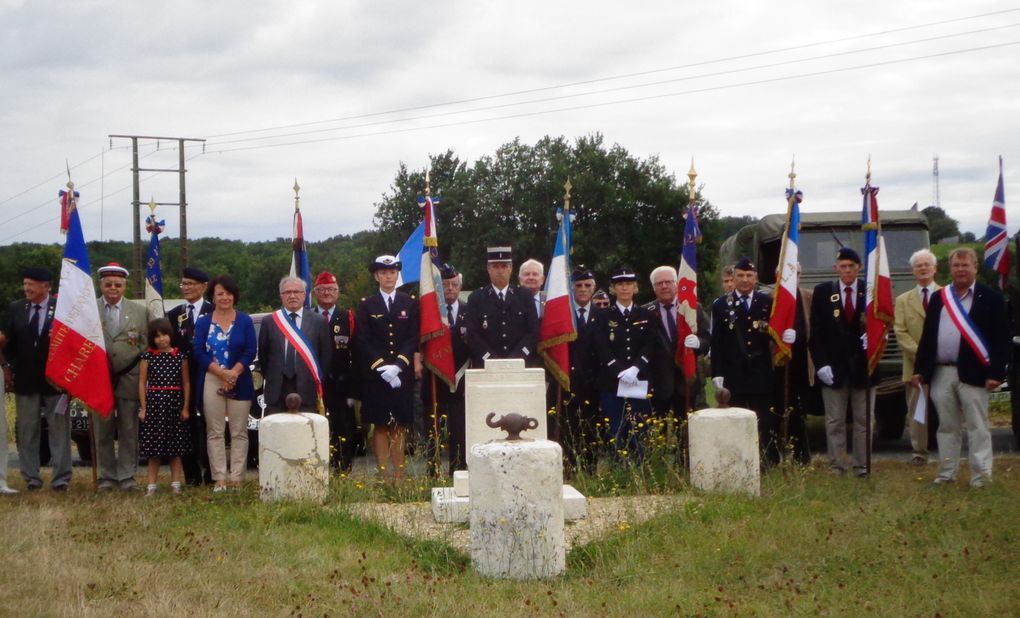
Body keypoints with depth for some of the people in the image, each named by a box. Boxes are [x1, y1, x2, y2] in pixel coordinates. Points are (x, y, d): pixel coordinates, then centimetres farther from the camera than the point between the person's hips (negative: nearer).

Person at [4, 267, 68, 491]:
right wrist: (8, 368, 6)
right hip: (24, 379, 4)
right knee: (26, 431, 8)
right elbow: (9, 341, 10)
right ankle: (31, 478, 15)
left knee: (59, 430, 2)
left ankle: (61, 479, 6)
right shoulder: (16, 309, 6)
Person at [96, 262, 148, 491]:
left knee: (129, 432, 3)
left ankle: (127, 476, 10)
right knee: (103, 432, 6)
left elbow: (146, 344, 6)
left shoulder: (139, 311, 7)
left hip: (129, 379, 1)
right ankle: (106, 477, 13)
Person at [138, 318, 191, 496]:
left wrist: (185, 407, 1)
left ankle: (175, 484, 11)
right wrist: (143, 408, -4)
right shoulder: (148, 357, 2)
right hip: (154, 403, -1)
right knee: (154, 448, 1)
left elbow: (186, 383, 6)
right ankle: (151, 486, 5)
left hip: (175, 403, 1)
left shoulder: (180, 356, 4)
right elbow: (142, 383, 2)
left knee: (176, 448, 5)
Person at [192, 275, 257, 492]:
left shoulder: (245, 321, 7)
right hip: (211, 382, 1)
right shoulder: (203, 322, 9)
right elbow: (198, 352, -1)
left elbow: (251, 351, 0)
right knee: (215, 432, 0)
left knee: (239, 432, -1)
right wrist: (222, 372, -13)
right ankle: (219, 479, 2)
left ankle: (237, 478, 1)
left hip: (239, 382, 0)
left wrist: (234, 373, -14)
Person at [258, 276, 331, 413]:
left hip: (306, 390, -1)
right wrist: (269, 377, 10)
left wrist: (317, 381, 3)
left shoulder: (318, 322, 4)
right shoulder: (269, 321, 7)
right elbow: (263, 354, 13)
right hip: (276, 390, 1)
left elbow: (326, 356, 5)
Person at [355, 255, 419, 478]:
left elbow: (413, 339, 2)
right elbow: (363, 342, -1)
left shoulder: (410, 304, 8)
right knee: (380, 426, -1)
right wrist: (382, 366, -12)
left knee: (400, 426, 1)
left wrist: (397, 365, -12)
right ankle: (382, 475, -1)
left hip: (403, 374, 1)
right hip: (375, 374, -1)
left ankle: (399, 474, 3)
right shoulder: (366, 305, 6)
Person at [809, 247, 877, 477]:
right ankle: (837, 467, 7)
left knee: (864, 421, 5)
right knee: (835, 422, 2)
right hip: (833, 368, 0)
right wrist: (821, 364, -7)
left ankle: (862, 467, 11)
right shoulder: (822, 292, 4)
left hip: (863, 367, 0)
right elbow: (815, 332, 2)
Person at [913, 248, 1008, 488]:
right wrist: (920, 369, 9)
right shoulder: (938, 298, 12)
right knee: (947, 427, 11)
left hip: (972, 373, -4)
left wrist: (995, 373, -13)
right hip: (940, 373, 4)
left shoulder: (990, 298, -2)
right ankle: (947, 473, 19)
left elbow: (1001, 338, -6)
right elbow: (927, 336, 13)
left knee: (977, 428, 1)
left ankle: (981, 476, 5)